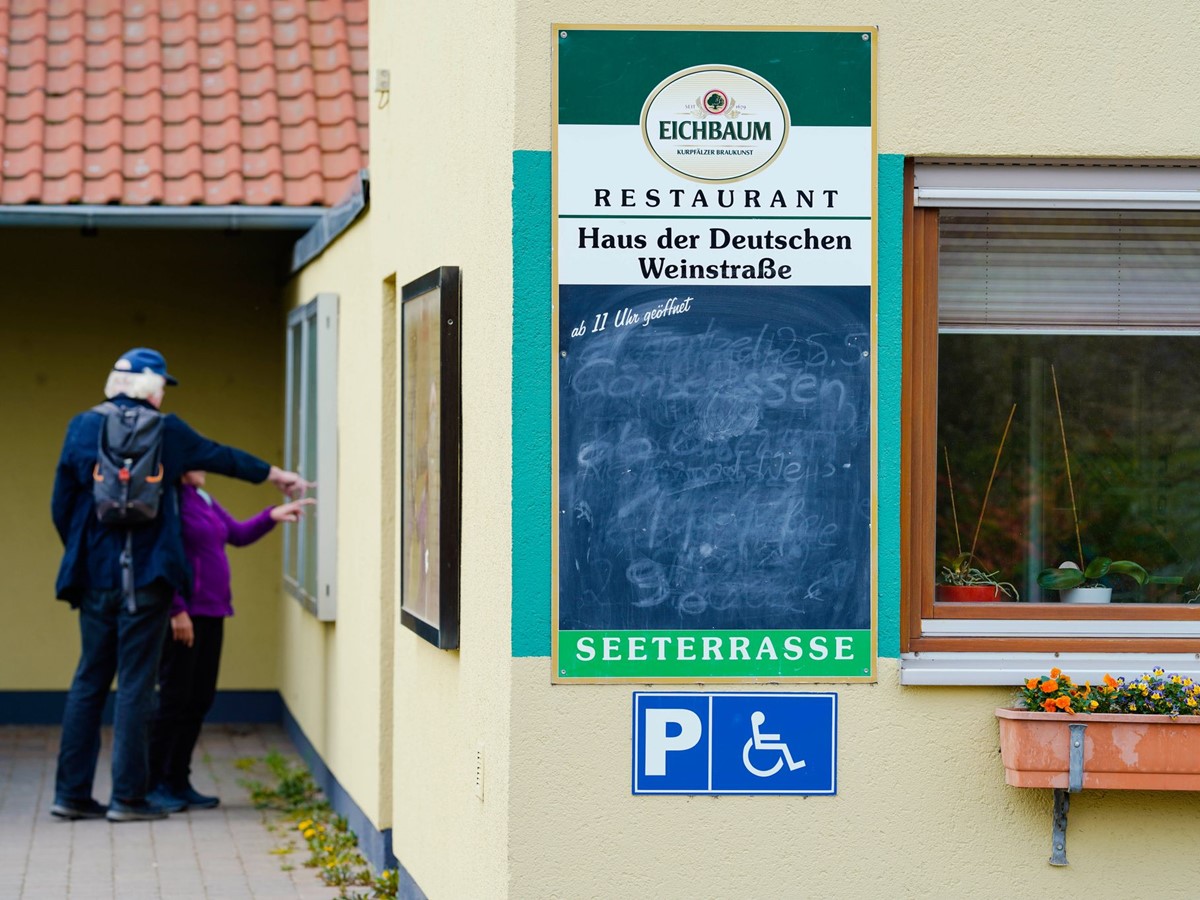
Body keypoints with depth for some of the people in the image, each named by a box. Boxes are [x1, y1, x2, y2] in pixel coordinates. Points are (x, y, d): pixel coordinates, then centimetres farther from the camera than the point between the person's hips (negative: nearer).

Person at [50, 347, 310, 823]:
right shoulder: (164, 431, -3)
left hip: (94, 576, 4)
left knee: (89, 680, 9)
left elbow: (61, 503, 6)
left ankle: (71, 792, 9)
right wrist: (278, 476, 27)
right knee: (135, 683, -1)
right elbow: (223, 457, 12)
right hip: (146, 578, -3)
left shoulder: (83, 427, 4)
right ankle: (128, 796, -1)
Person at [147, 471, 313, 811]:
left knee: (200, 700, 11)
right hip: (181, 615, -9)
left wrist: (272, 515, 6)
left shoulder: (204, 500, 16)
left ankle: (178, 781, 19)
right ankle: (152, 785, 2)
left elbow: (238, 534, 21)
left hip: (210, 613, 9)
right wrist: (177, 610, -20)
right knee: (175, 699, -6)